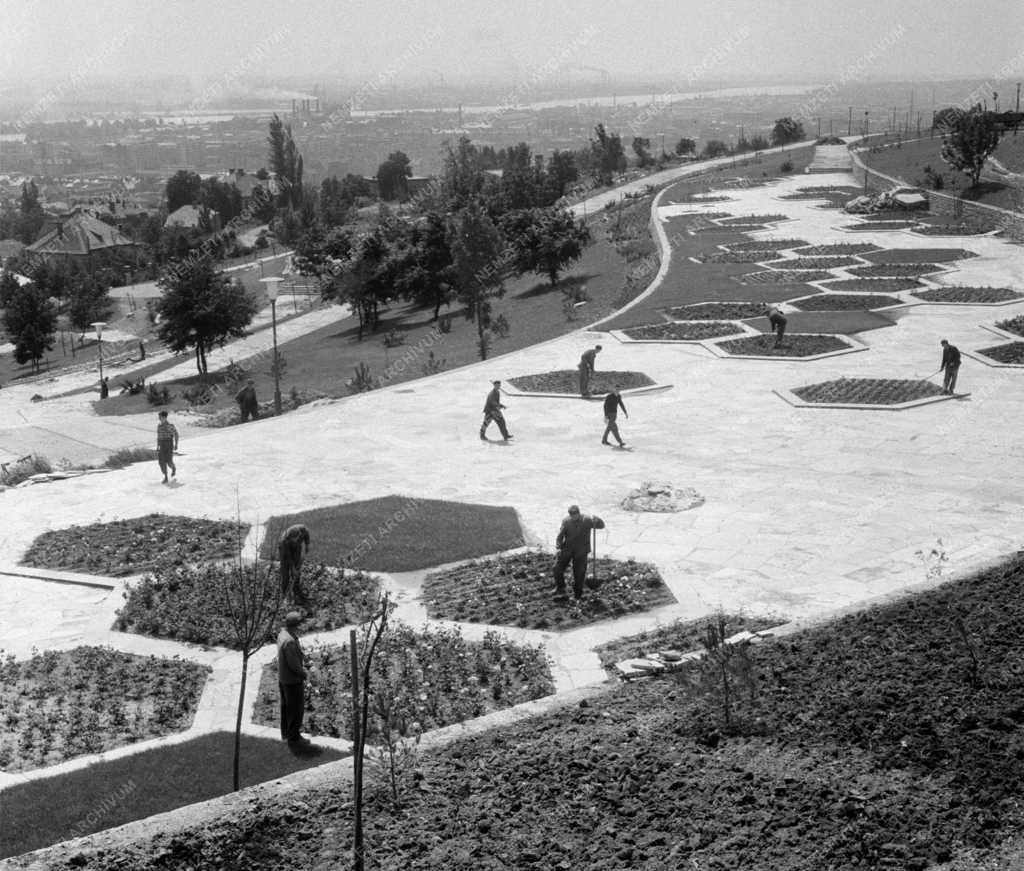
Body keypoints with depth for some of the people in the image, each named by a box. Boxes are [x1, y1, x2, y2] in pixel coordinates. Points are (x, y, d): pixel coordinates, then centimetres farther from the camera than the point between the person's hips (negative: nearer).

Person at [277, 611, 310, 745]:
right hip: (293, 680, -10)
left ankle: (286, 732, 38)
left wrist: (302, 666, 4)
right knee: (295, 708, 5)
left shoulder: (282, 633, -1)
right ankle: (294, 736, 16)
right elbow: (294, 664, -26)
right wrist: (304, 674, -10)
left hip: (283, 678, 10)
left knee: (286, 706, 23)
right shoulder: (289, 641, -31)